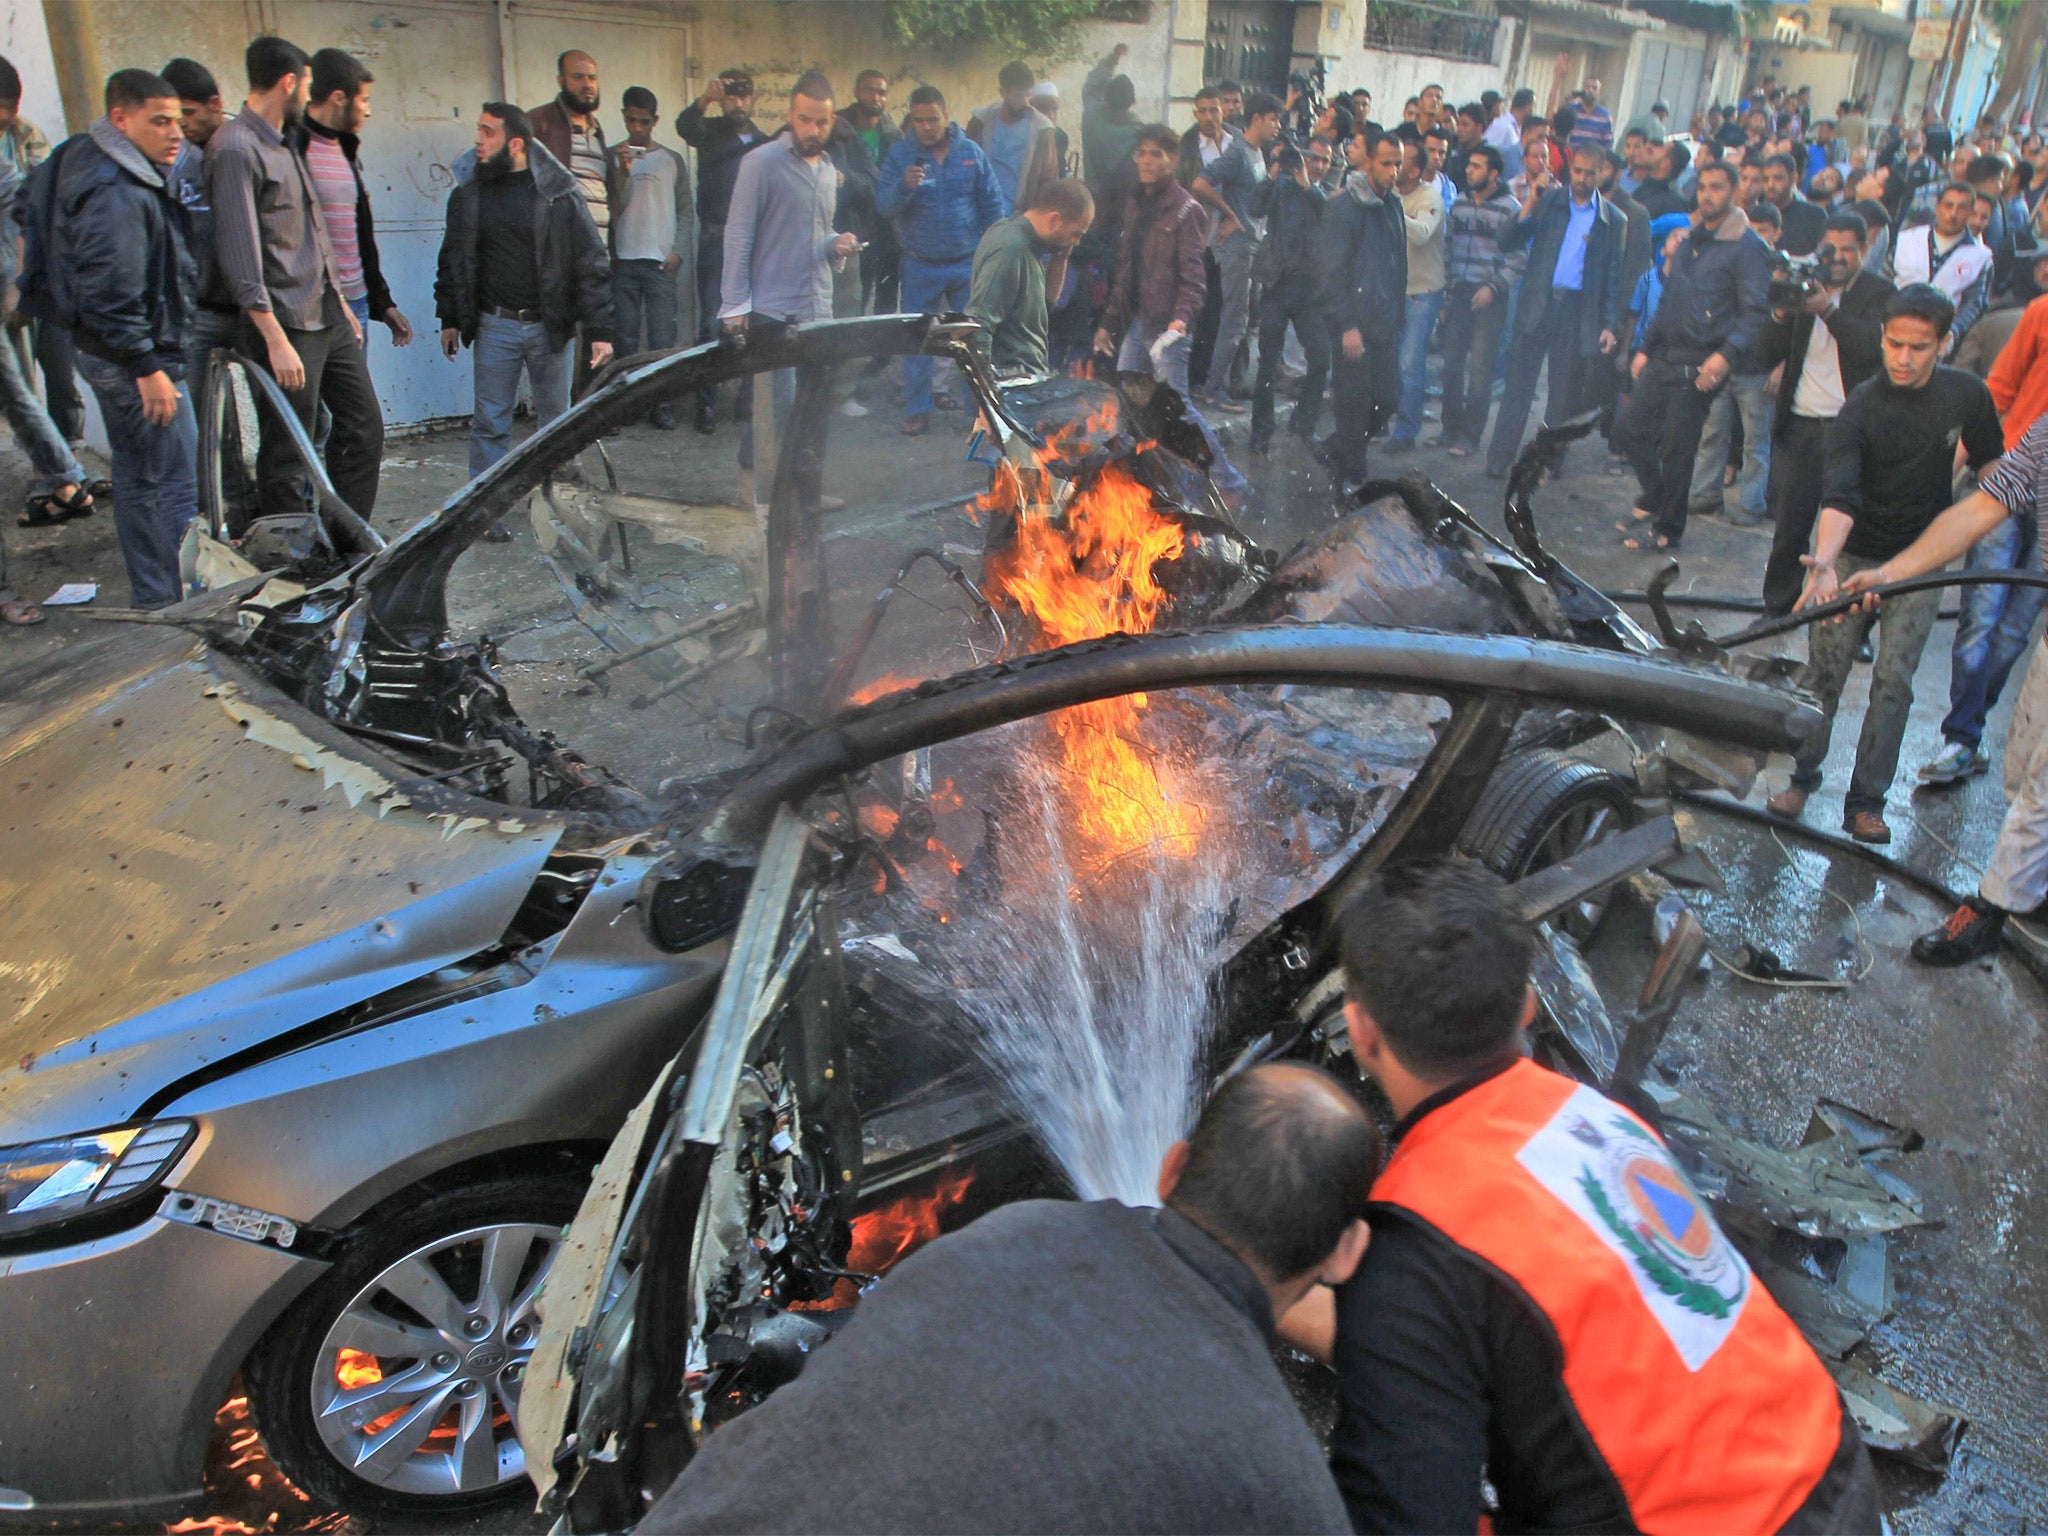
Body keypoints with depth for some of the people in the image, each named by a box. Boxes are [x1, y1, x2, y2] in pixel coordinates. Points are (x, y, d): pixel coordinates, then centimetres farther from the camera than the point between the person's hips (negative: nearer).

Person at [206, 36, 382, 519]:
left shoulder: (285, 145, 17)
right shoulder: (234, 149, -12)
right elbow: (239, 253, -19)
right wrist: (276, 340, -23)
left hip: (328, 316, 10)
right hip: (288, 324, -9)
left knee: (364, 429, 10)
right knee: (288, 453, -2)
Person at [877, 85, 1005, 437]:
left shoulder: (971, 152, 1)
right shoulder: (900, 155, -2)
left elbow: (994, 206, 4)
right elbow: (884, 206, -10)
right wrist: (904, 185, -30)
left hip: (968, 263, 1)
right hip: (920, 266, -1)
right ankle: (917, 411, 14)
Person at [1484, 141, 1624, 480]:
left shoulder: (1614, 220, 7)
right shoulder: (1548, 201, 6)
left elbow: (1614, 277, 8)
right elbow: (1507, 243, -1)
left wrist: (1610, 325, 1)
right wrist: (1531, 204, -14)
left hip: (1578, 313, 1)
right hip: (1537, 305, -1)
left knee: (1566, 392, 5)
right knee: (1519, 384, -4)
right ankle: (1499, 458, -1)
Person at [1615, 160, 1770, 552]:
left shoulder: (1747, 248, -7)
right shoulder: (1691, 240, 18)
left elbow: (1755, 313, -13)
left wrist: (1727, 354, -27)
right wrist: (1646, 348, 19)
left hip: (1699, 366, -7)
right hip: (1663, 358, 7)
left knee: (1676, 448, -2)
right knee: (1630, 428, 5)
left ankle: (1666, 530, 11)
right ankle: (1654, 497, 26)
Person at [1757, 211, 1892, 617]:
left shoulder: (1879, 294, 1)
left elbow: (1872, 346, -17)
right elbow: (1766, 355, 5)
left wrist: (1826, 309, -26)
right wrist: (1782, 313, -13)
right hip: (1799, 425, 3)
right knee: (1788, 527, 7)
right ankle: (1777, 609, 20)